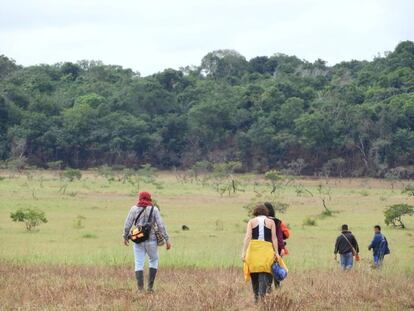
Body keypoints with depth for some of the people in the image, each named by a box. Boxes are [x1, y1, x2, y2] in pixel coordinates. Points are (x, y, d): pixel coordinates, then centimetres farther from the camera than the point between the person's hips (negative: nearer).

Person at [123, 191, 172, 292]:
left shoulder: (134, 209, 2)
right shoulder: (154, 209, -1)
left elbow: (127, 225, 1)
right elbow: (161, 225, -7)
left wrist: (125, 237, 16)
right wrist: (167, 239, -4)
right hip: (151, 240, -1)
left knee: (139, 264, 4)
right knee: (154, 261, 20)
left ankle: (140, 289, -6)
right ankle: (150, 286, 13)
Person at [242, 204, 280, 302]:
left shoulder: (251, 221, 7)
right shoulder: (271, 222, 8)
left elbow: (248, 237, -3)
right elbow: (274, 238, 1)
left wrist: (244, 252, -7)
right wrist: (276, 252, 2)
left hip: (253, 248, 1)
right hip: (266, 249, -1)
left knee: (254, 274, 13)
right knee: (263, 275, -4)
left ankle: (256, 298, 21)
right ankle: (262, 297, -18)